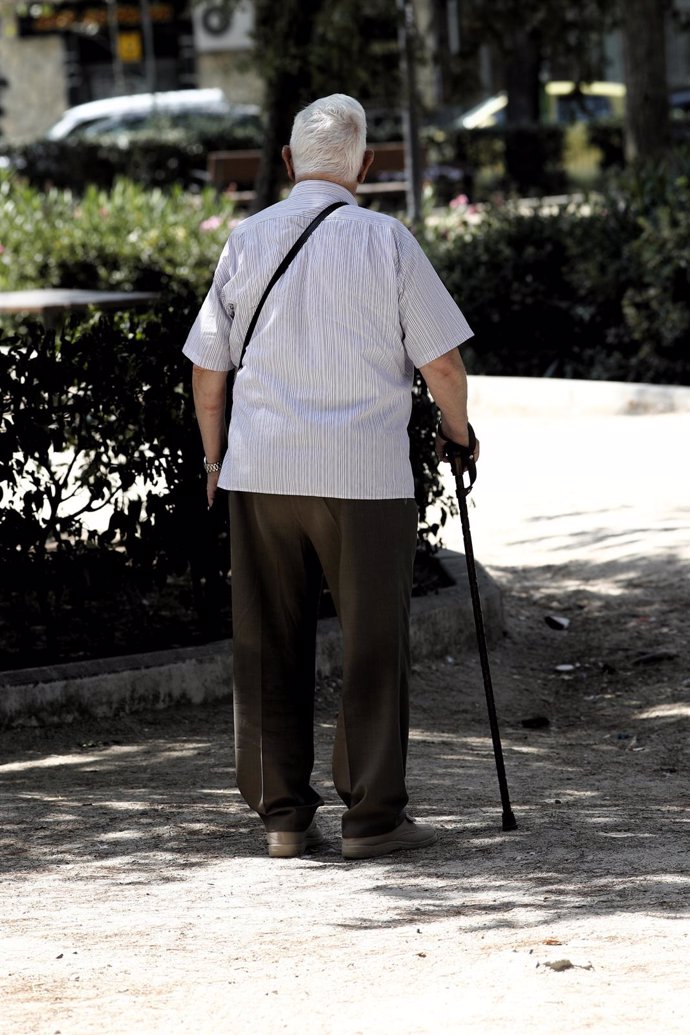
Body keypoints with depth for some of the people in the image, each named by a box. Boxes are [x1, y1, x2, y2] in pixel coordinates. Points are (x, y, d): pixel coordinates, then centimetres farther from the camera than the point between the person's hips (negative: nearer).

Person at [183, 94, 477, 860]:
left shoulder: (247, 240, 5)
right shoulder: (385, 241, -4)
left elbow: (206, 368, 9)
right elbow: (441, 364, -3)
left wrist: (214, 457, 22)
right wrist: (457, 433, 15)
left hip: (260, 470, 3)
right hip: (366, 473, -3)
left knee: (269, 647, 9)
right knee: (372, 646, 4)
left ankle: (281, 813, 12)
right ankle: (372, 814, 4)